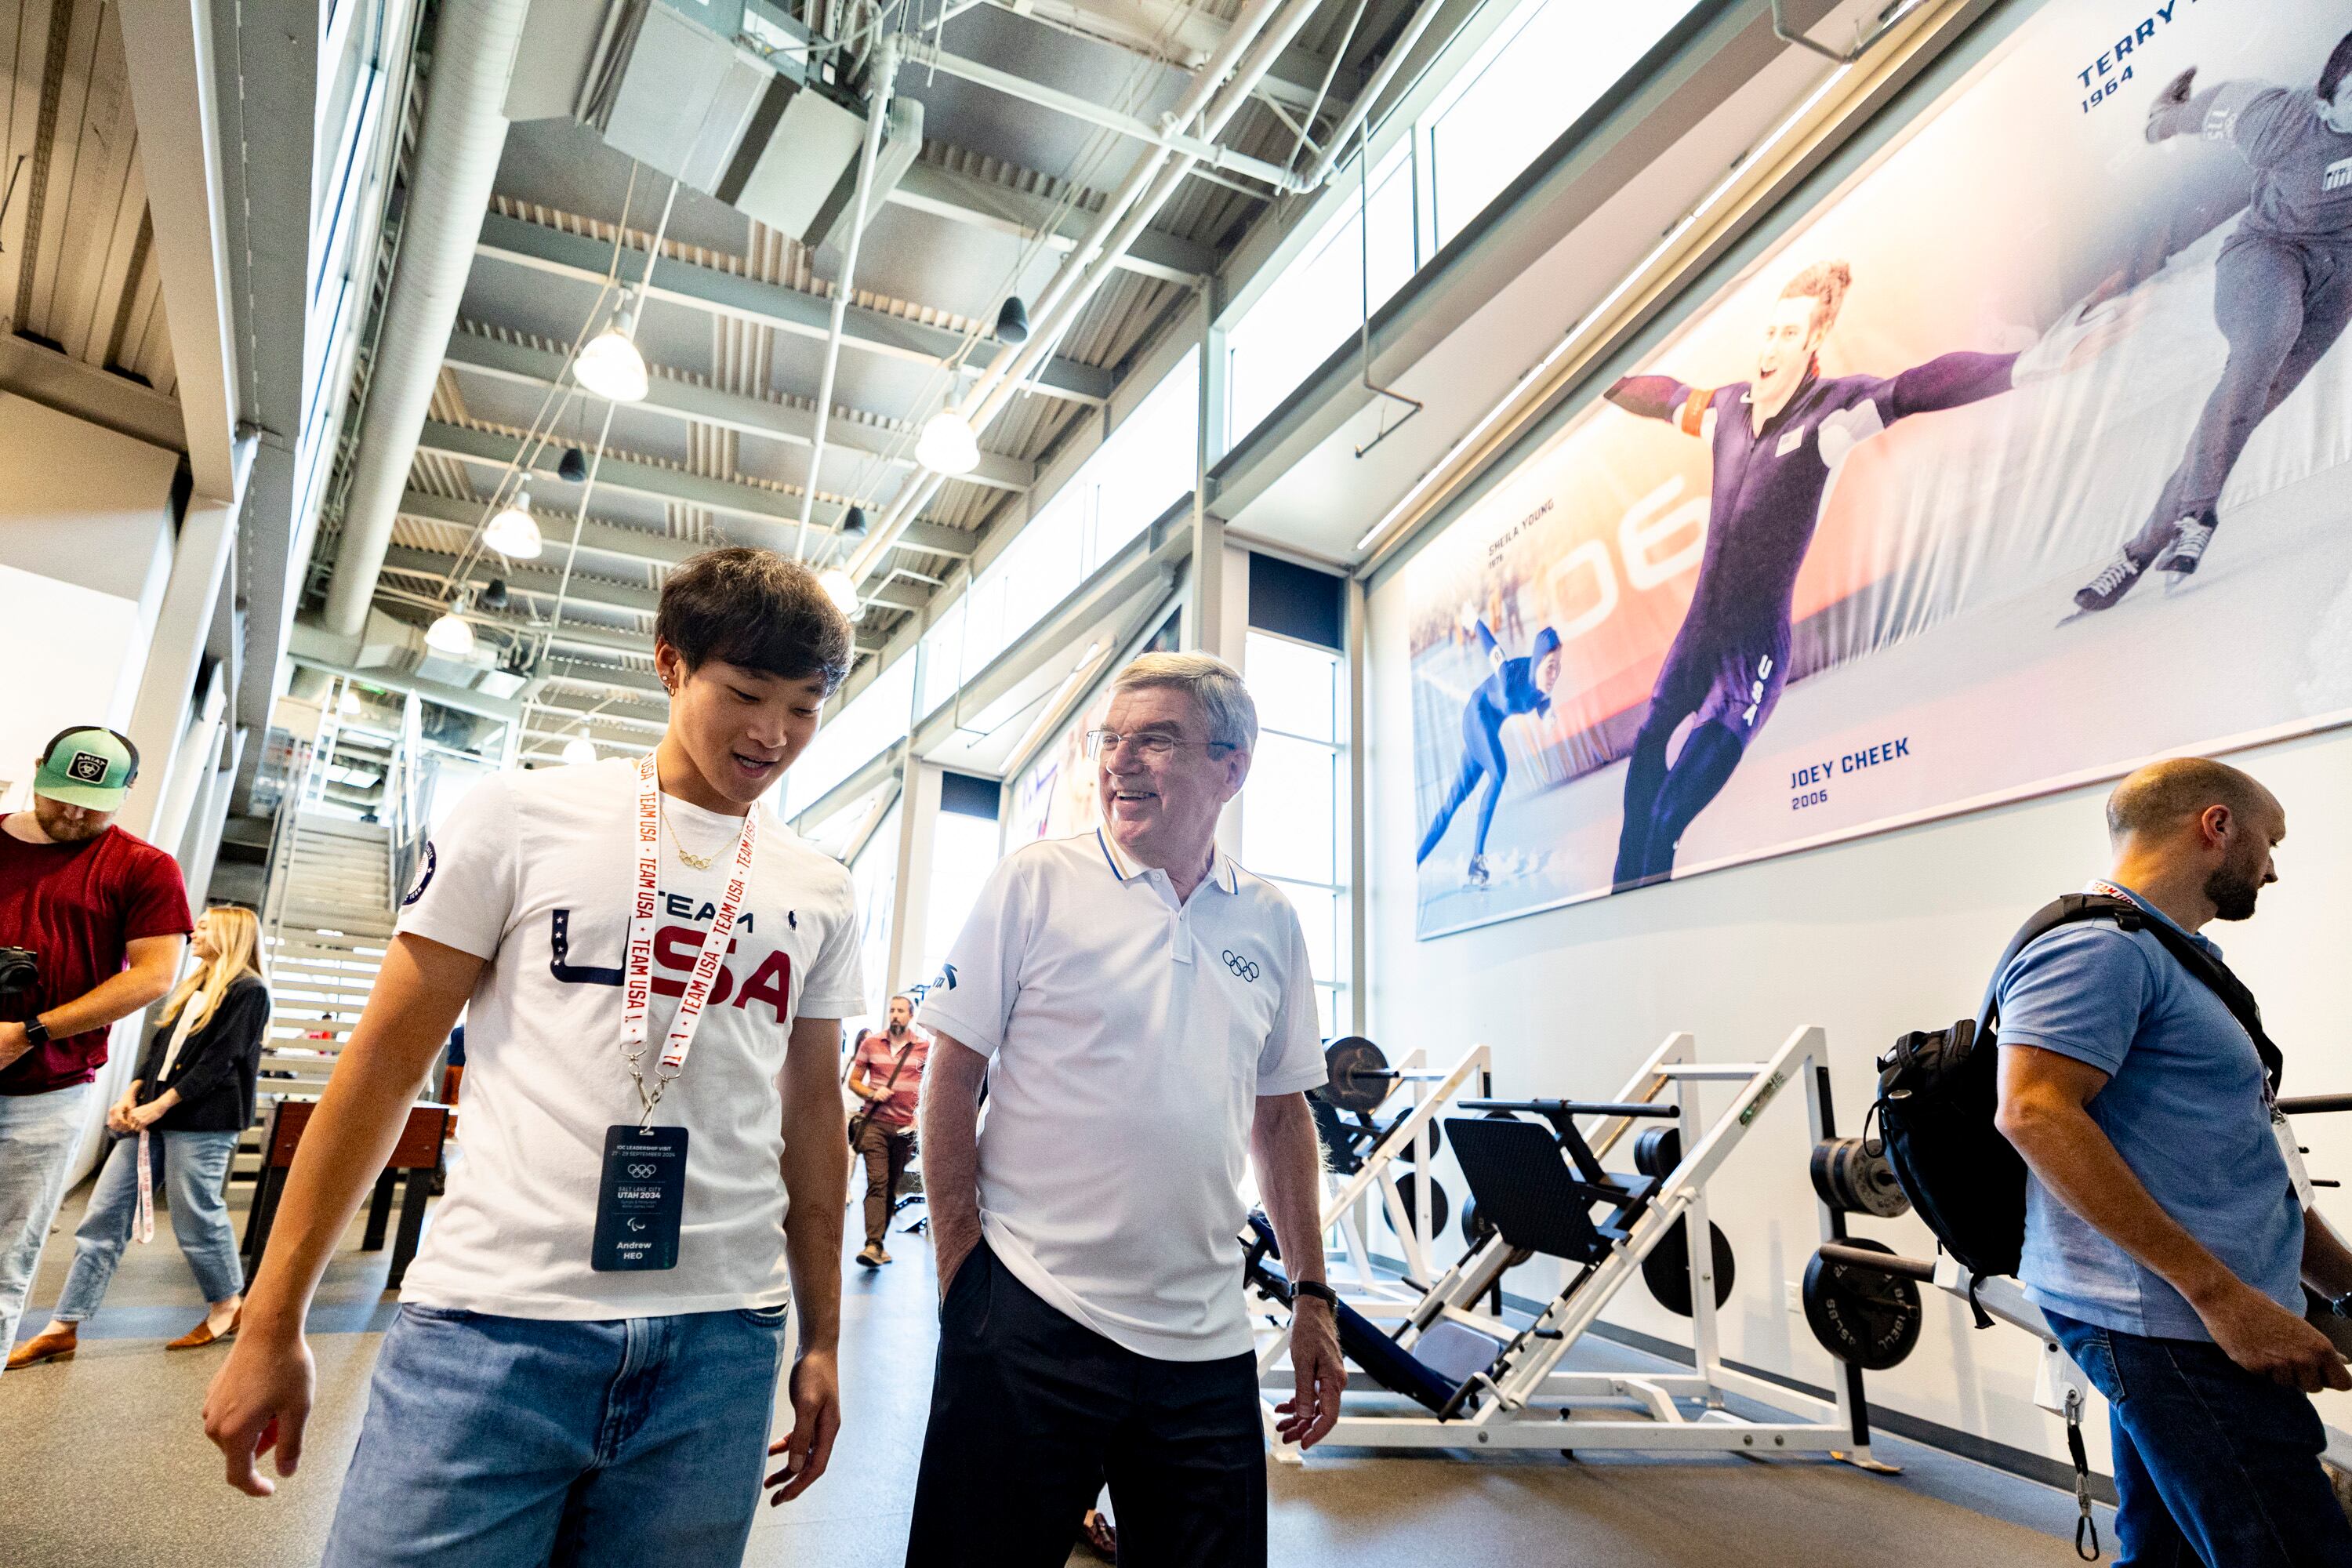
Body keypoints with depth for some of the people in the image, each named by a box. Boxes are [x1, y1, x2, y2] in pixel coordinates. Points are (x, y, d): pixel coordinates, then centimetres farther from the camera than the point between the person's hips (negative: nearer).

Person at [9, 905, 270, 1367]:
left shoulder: (249, 991, -9)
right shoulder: (191, 988, 18)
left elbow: (218, 1062, -14)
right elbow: (158, 1048, 17)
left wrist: (159, 1106, -15)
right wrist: (131, 1095, 2)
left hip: (201, 1124, -8)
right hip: (150, 1118, 9)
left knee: (197, 1218, 0)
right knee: (102, 1218, 6)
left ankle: (229, 1307, 18)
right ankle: (63, 1329, 11)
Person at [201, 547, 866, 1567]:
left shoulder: (820, 895, 6)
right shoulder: (520, 817, -1)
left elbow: (811, 1117, 11)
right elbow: (388, 1060, 2)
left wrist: (823, 1342, 12)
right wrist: (271, 1323, 3)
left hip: (720, 1348, 3)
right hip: (491, 1328, -2)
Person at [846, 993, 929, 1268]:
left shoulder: (925, 1046, 4)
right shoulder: (871, 1043, 7)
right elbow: (854, 1081, 11)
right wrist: (872, 1094, -9)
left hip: (906, 1127, 1)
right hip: (875, 1123, -1)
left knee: (892, 1188, 7)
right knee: (877, 1183, -12)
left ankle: (879, 1242, 18)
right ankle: (873, 1245, -17)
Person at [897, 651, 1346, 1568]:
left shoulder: (1269, 922, 5)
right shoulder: (1034, 883, -6)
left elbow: (1281, 1115, 12)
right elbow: (951, 1081, -3)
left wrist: (1313, 1297, 10)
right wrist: (961, 1270, -7)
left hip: (1206, 1345, 4)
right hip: (1030, 1319, -3)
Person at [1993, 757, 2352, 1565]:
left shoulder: (2162, 954, 21)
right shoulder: (2099, 945, -12)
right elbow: (2034, 1112, -25)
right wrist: (2220, 1291, -24)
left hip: (2203, 1318, 10)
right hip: (2168, 1321, -10)